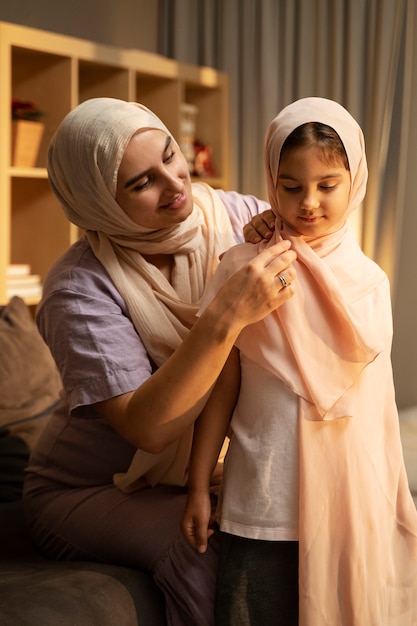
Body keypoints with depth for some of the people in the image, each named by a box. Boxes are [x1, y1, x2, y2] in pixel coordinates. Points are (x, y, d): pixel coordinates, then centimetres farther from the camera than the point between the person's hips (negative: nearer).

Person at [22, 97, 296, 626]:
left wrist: (279, 230, -19)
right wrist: (225, 319, -42)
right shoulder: (80, 289, -24)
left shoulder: (229, 215, -9)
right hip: (88, 493, -4)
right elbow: (145, 427, -32)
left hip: (199, 474, 5)